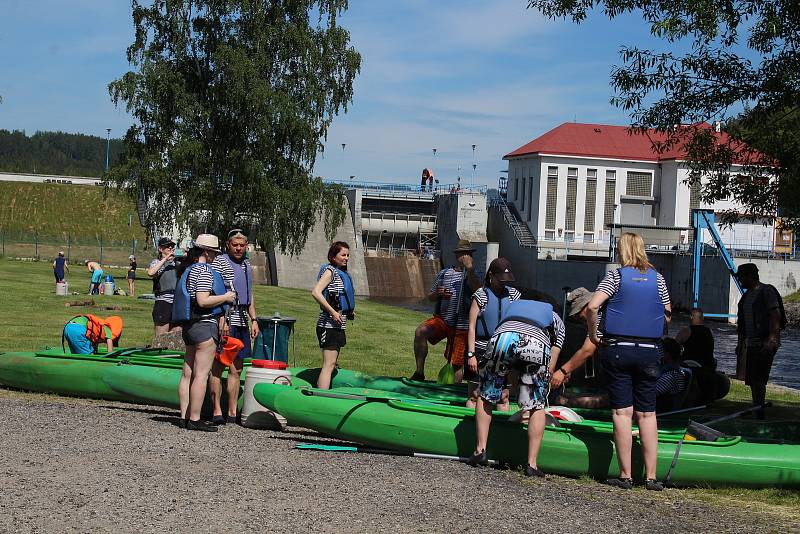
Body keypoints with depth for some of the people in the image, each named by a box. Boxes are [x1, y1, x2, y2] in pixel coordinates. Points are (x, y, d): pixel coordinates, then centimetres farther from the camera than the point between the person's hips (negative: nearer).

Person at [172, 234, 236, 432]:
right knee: (201, 374, -7)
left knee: (188, 373, 11)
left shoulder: (188, 269, 16)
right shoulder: (204, 271, -14)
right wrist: (226, 297, -10)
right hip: (205, 325, -10)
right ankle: (194, 419, -6)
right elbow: (203, 301, -22)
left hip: (189, 325, 10)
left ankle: (185, 416, 15)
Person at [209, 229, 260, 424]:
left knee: (236, 369, 9)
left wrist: (253, 320, 17)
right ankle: (217, 412, -2)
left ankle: (232, 412, 13)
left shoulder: (247, 265, 19)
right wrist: (221, 320, -19)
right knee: (217, 366, -4)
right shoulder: (219, 262, -5)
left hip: (242, 323, 8)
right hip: (224, 322, -8)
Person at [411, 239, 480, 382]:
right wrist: (438, 293, -8)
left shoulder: (471, 275, -1)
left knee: (457, 365, 1)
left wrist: (470, 269, -34)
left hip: (461, 326, -2)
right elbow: (430, 298, 15)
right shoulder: (444, 273, 9)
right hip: (441, 319, 3)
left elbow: (477, 290, -24)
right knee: (420, 332, -25)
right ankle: (419, 373, -19)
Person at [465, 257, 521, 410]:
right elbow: (471, 327, -6)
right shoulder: (481, 295, -5)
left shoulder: (513, 295, 5)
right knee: (474, 395, 3)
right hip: (481, 350, -3)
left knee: (503, 396, 6)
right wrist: (471, 354, -11)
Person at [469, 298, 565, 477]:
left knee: (486, 397, 21)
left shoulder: (513, 306, 45)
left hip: (503, 337, 1)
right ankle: (532, 464, 9)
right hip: (537, 345, -1)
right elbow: (550, 369, 29)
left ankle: (480, 450, 15)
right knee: (537, 406, 13)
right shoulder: (557, 321, 38)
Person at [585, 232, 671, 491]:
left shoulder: (616, 275, -5)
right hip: (649, 353, 3)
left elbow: (592, 306, -18)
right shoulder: (657, 278, 5)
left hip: (617, 350, -3)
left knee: (622, 413, 1)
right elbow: (667, 314, 11)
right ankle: (651, 477, 8)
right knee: (647, 414, 8)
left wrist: (594, 334, -5)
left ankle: (625, 476, 3)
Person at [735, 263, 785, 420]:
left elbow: (776, 315, -17)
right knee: (752, 380, 9)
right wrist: (741, 342, 22)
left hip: (765, 344, -9)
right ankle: (756, 409, 17)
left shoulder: (767, 291, -9)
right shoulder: (747, 295, 18)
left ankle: (759, 411, -7)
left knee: (758, 379, -11)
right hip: (750, 344, 9)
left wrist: (772, 339, -25)